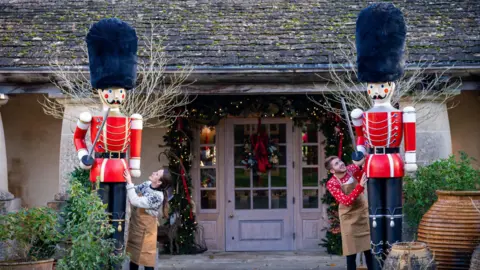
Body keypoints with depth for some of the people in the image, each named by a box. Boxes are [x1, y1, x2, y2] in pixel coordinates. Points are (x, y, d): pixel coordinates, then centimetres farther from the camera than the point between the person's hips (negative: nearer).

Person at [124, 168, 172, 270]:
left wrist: (129, 182, -30)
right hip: (135, 226, 8)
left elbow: (135, 201, -33)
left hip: (145, 230, -7)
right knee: (134, 255, 19)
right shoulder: (147, 184, -4)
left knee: (145, 257, 2)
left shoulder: (157, 196, -28)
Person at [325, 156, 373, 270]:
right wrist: (360, 186, -36)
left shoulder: (351, 169, -6)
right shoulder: (332, 183, -17)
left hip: (363, 212, 4)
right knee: (351, 253, -1)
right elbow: (346, 201, -26)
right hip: (349, 217, -4)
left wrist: (365, 160, -9)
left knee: (369, 249, 9)